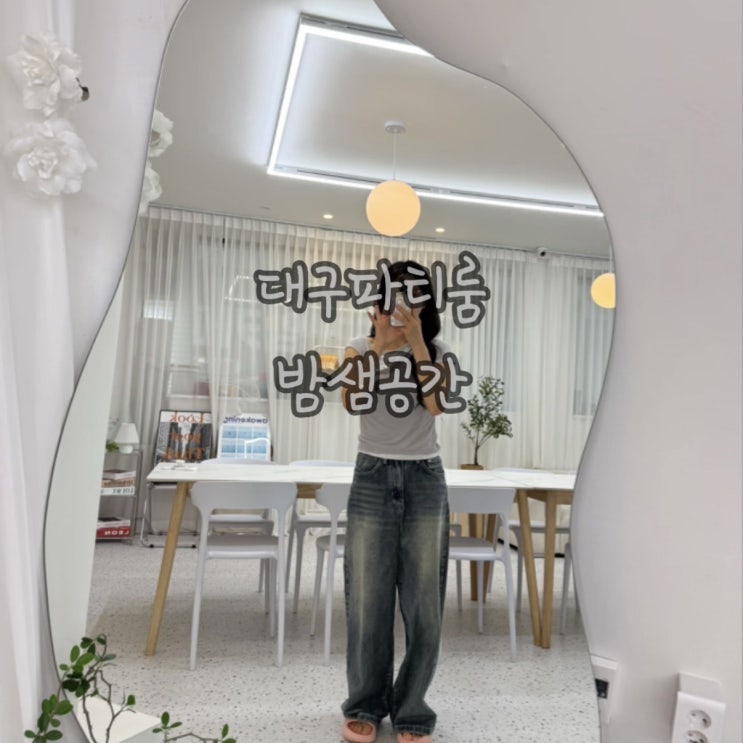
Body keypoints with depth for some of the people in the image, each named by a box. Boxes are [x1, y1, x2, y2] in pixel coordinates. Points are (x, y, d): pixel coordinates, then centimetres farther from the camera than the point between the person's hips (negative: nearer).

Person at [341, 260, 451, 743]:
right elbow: (350, 403, -15)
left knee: (423, 601, 4)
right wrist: (380, 343, -21)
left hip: (425, 481, 1)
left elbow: (436, 405, -15)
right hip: (373, 478, 0)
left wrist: (417, 342, -17)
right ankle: (366, 704, 24)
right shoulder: (361, 348, 3)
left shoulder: (438, 353, 4)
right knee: (368, 597, 5)